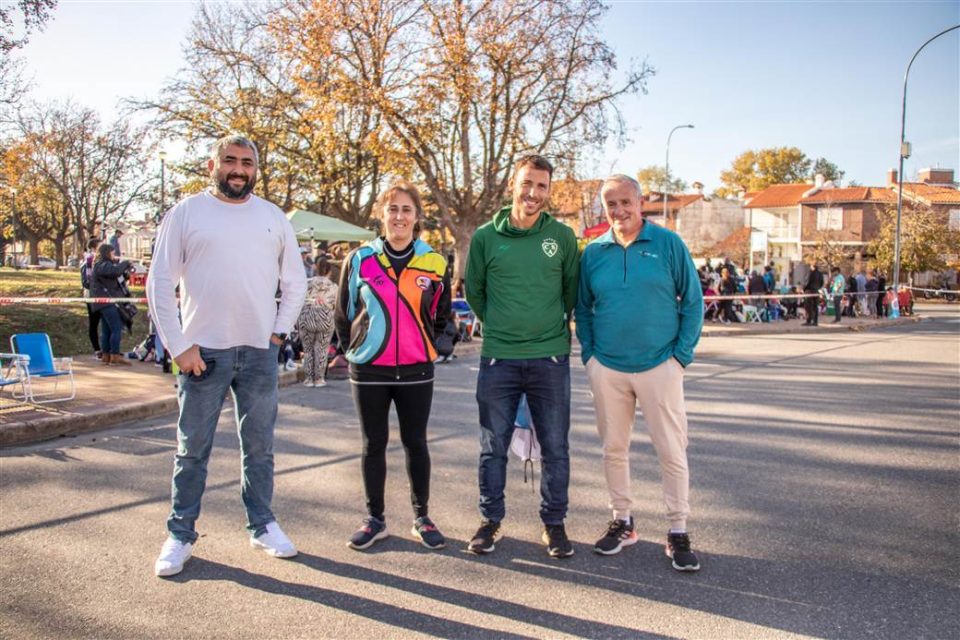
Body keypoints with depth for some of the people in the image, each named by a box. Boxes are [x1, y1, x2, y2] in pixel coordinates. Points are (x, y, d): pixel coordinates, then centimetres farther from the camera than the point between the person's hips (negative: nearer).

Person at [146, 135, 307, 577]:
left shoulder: (273, 217, 8)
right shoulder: (187, 213, 1)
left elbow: (295, 282, 13)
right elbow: (159, 283, -2)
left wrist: (279, 332, 3)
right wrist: (179, 346, -8)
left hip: (260, 352, 2)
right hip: (202, 352, -2)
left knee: (259, 446, 12)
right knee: (192, 449, 5)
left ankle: (262, 526, 25)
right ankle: (180, 535, 18)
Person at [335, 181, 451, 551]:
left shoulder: (434, 264, 2)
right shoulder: (360, 260, 0)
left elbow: (441, 318, 13)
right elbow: (343, 314, 8)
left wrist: (426, 349, 9)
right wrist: (355, 350, 8)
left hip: (416, 371, 0)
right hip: (369, 371, 0)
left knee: (415, 443, 8)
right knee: (374, 444, 9)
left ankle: (422, 518, 22)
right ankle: (374, 519, 21)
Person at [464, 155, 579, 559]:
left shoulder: (563, 236, 1)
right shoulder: (486, 236, 0)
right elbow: (474, 291, 12)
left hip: (551, 359, 0)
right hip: (498, 359, 0)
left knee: (555, 447, 8)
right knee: (493, 446, 9)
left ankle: (554, 522, 24)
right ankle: (491, 520, 25)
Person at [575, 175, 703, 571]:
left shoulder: (668, 244, -2)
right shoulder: (593, 252, 5)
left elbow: (692, 301, 0)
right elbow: (582, 308, 14)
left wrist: (682, 354, -5)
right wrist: (589, 354, 4)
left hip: (660, 366, -2)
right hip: (607, 368, 3)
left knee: (672, 452, 0)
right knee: (614, 449, 11)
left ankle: (678, 532, 13)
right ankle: (622, 521, 27)